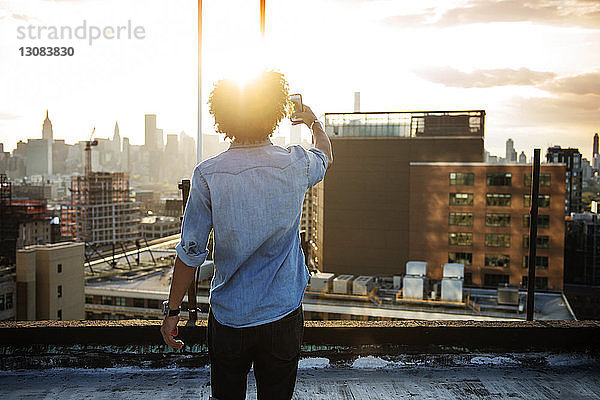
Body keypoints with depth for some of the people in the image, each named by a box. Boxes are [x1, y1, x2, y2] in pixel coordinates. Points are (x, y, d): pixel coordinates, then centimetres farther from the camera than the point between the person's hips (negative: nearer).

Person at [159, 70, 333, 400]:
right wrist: (313, 122, 36)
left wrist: (172, 310, 2)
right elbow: (326, 156, 16)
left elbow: (191, 252, -11)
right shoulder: (297, 166, -10)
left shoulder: (208, 174, -15)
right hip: (283, 315, 1)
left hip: (228, 319, 0)